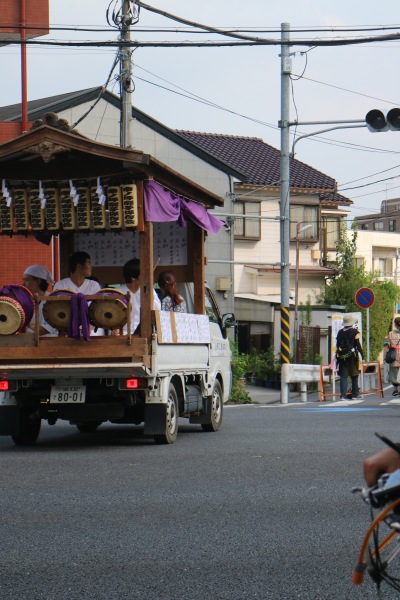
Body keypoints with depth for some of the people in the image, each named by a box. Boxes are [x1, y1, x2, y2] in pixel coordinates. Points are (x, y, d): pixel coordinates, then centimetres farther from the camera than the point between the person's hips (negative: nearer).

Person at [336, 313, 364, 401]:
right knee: (354, 376, 9)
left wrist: (338, 356, 15)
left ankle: (343, 395, -8)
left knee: (343, 376, 1)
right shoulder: (355, 332, -6)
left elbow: (337, 345, 8)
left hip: (342, 357, 2)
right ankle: (355, 395, 11)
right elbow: (358, 345, -8)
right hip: (352, 356, -2)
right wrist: (362, 356, -4)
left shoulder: (340, 332, 5)